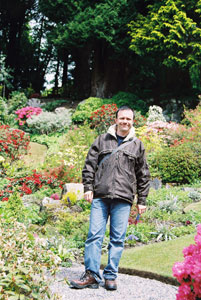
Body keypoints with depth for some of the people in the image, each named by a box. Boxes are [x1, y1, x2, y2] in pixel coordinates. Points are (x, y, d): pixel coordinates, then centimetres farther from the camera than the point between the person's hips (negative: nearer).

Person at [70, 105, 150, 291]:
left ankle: (111, 276, 11)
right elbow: (89, 165, 10)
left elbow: (143, 175, 15)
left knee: (118, 239, 2)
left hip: (123, 199, 0)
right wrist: (88, 188, -1)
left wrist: (142, 201, 11)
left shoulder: (137, 145, 13)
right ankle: (92, 275, 2)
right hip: (100, 197, 0)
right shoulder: (102, 140, 12)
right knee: (95, 235, -4)